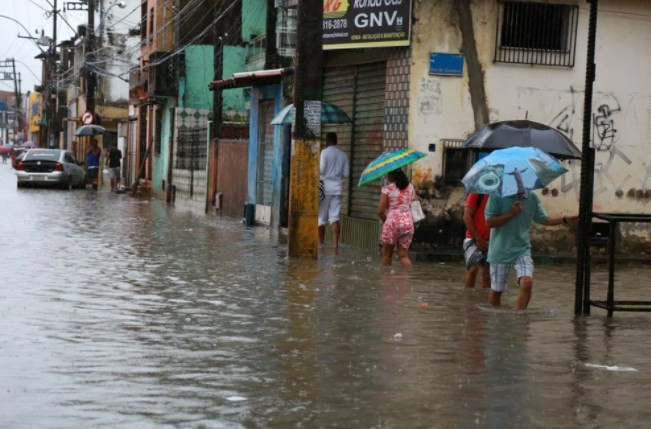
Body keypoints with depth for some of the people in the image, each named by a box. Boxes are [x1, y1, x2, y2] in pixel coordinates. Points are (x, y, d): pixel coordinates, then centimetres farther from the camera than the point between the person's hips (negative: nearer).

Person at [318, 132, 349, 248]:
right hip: (337, 187, 3)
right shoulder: (343, 155, 7)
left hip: (325, 187, -3)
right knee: (334, 217, -1)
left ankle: (321, 243, 15)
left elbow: (321, 169, -16)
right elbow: (346, 173, 7)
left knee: (321, 217, 8)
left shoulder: (325, 152, -7)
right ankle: (335, 243, -14)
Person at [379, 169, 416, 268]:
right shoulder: (410, 187, 9)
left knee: (387, 255, 10)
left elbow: (381, 211, -6)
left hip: (392, 222, -4)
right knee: (404, 255, 5)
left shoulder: (387, 189, -5)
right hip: (408, 222, 4)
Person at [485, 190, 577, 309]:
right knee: (496, 290, 7)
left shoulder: (532, 198, 0)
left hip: (522, 249, 2)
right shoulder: (497, 196, -11)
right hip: (500, 250, -2)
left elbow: (543, 219, 11)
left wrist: (566, 219, 0)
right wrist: (511, 214, -20)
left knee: (527, 282, -21)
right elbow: (489, 222, -13)